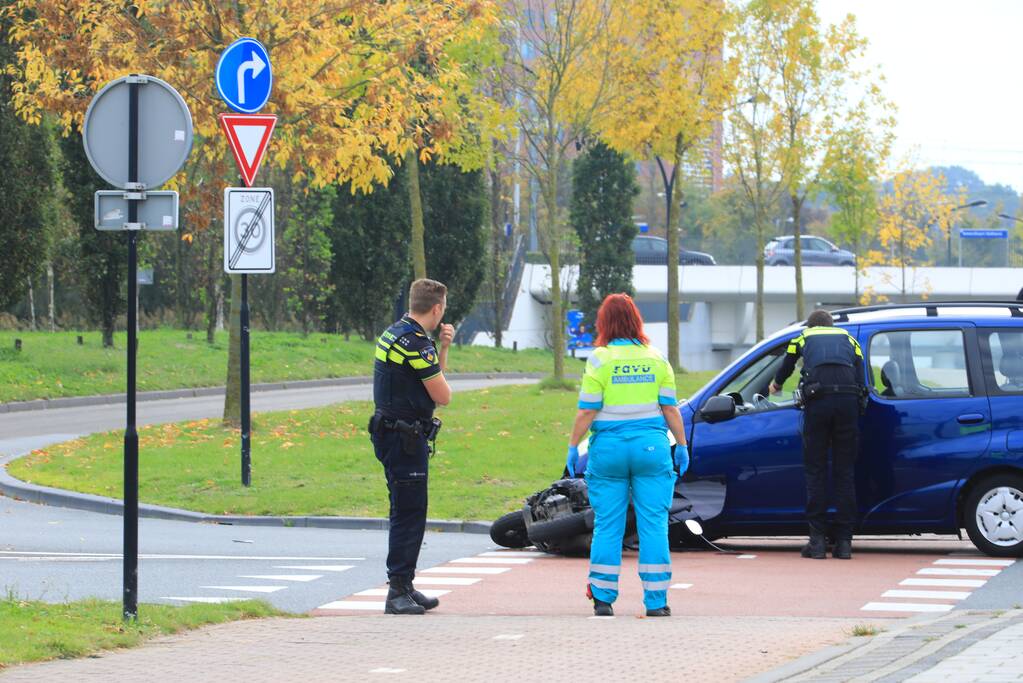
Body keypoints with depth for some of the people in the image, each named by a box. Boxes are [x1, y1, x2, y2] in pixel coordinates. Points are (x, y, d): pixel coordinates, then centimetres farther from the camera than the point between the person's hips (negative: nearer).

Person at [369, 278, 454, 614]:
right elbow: (442, 396, -13)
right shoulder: (416, 344, -19)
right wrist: (438, 372, 6)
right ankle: (398, 592, -11)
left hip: (391, 432, 10)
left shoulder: (394, 334, 13)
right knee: (409, 514, -9)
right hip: (406, 438, -10)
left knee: (408, 512, 16)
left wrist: (443, 348, 8)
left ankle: (405, 587, 23)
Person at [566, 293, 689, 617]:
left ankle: (603, 597, 7)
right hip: (651, 445, 1)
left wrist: (573, 446, 4)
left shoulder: (600, 359, -4)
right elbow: (670, 409, 4)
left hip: (609, 447, -1)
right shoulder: (656, 359, 4)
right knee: (653, 524, 3)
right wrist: (681, 446, 12)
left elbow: (587, 411, -5)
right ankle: (656, 600, 0)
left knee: (607, 526, 6)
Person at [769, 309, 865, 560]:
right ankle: (844, 541, 3)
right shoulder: (848, 338, 28)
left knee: (815, 471, 5)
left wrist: (776, 385, 62)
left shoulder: (804, 337, 25)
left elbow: (786, 367, 42)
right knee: (844, 473, 5)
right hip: (848, 400, 1)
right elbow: (862, 378, 18)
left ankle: (818, 539, 0)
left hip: (818, 400, -1)